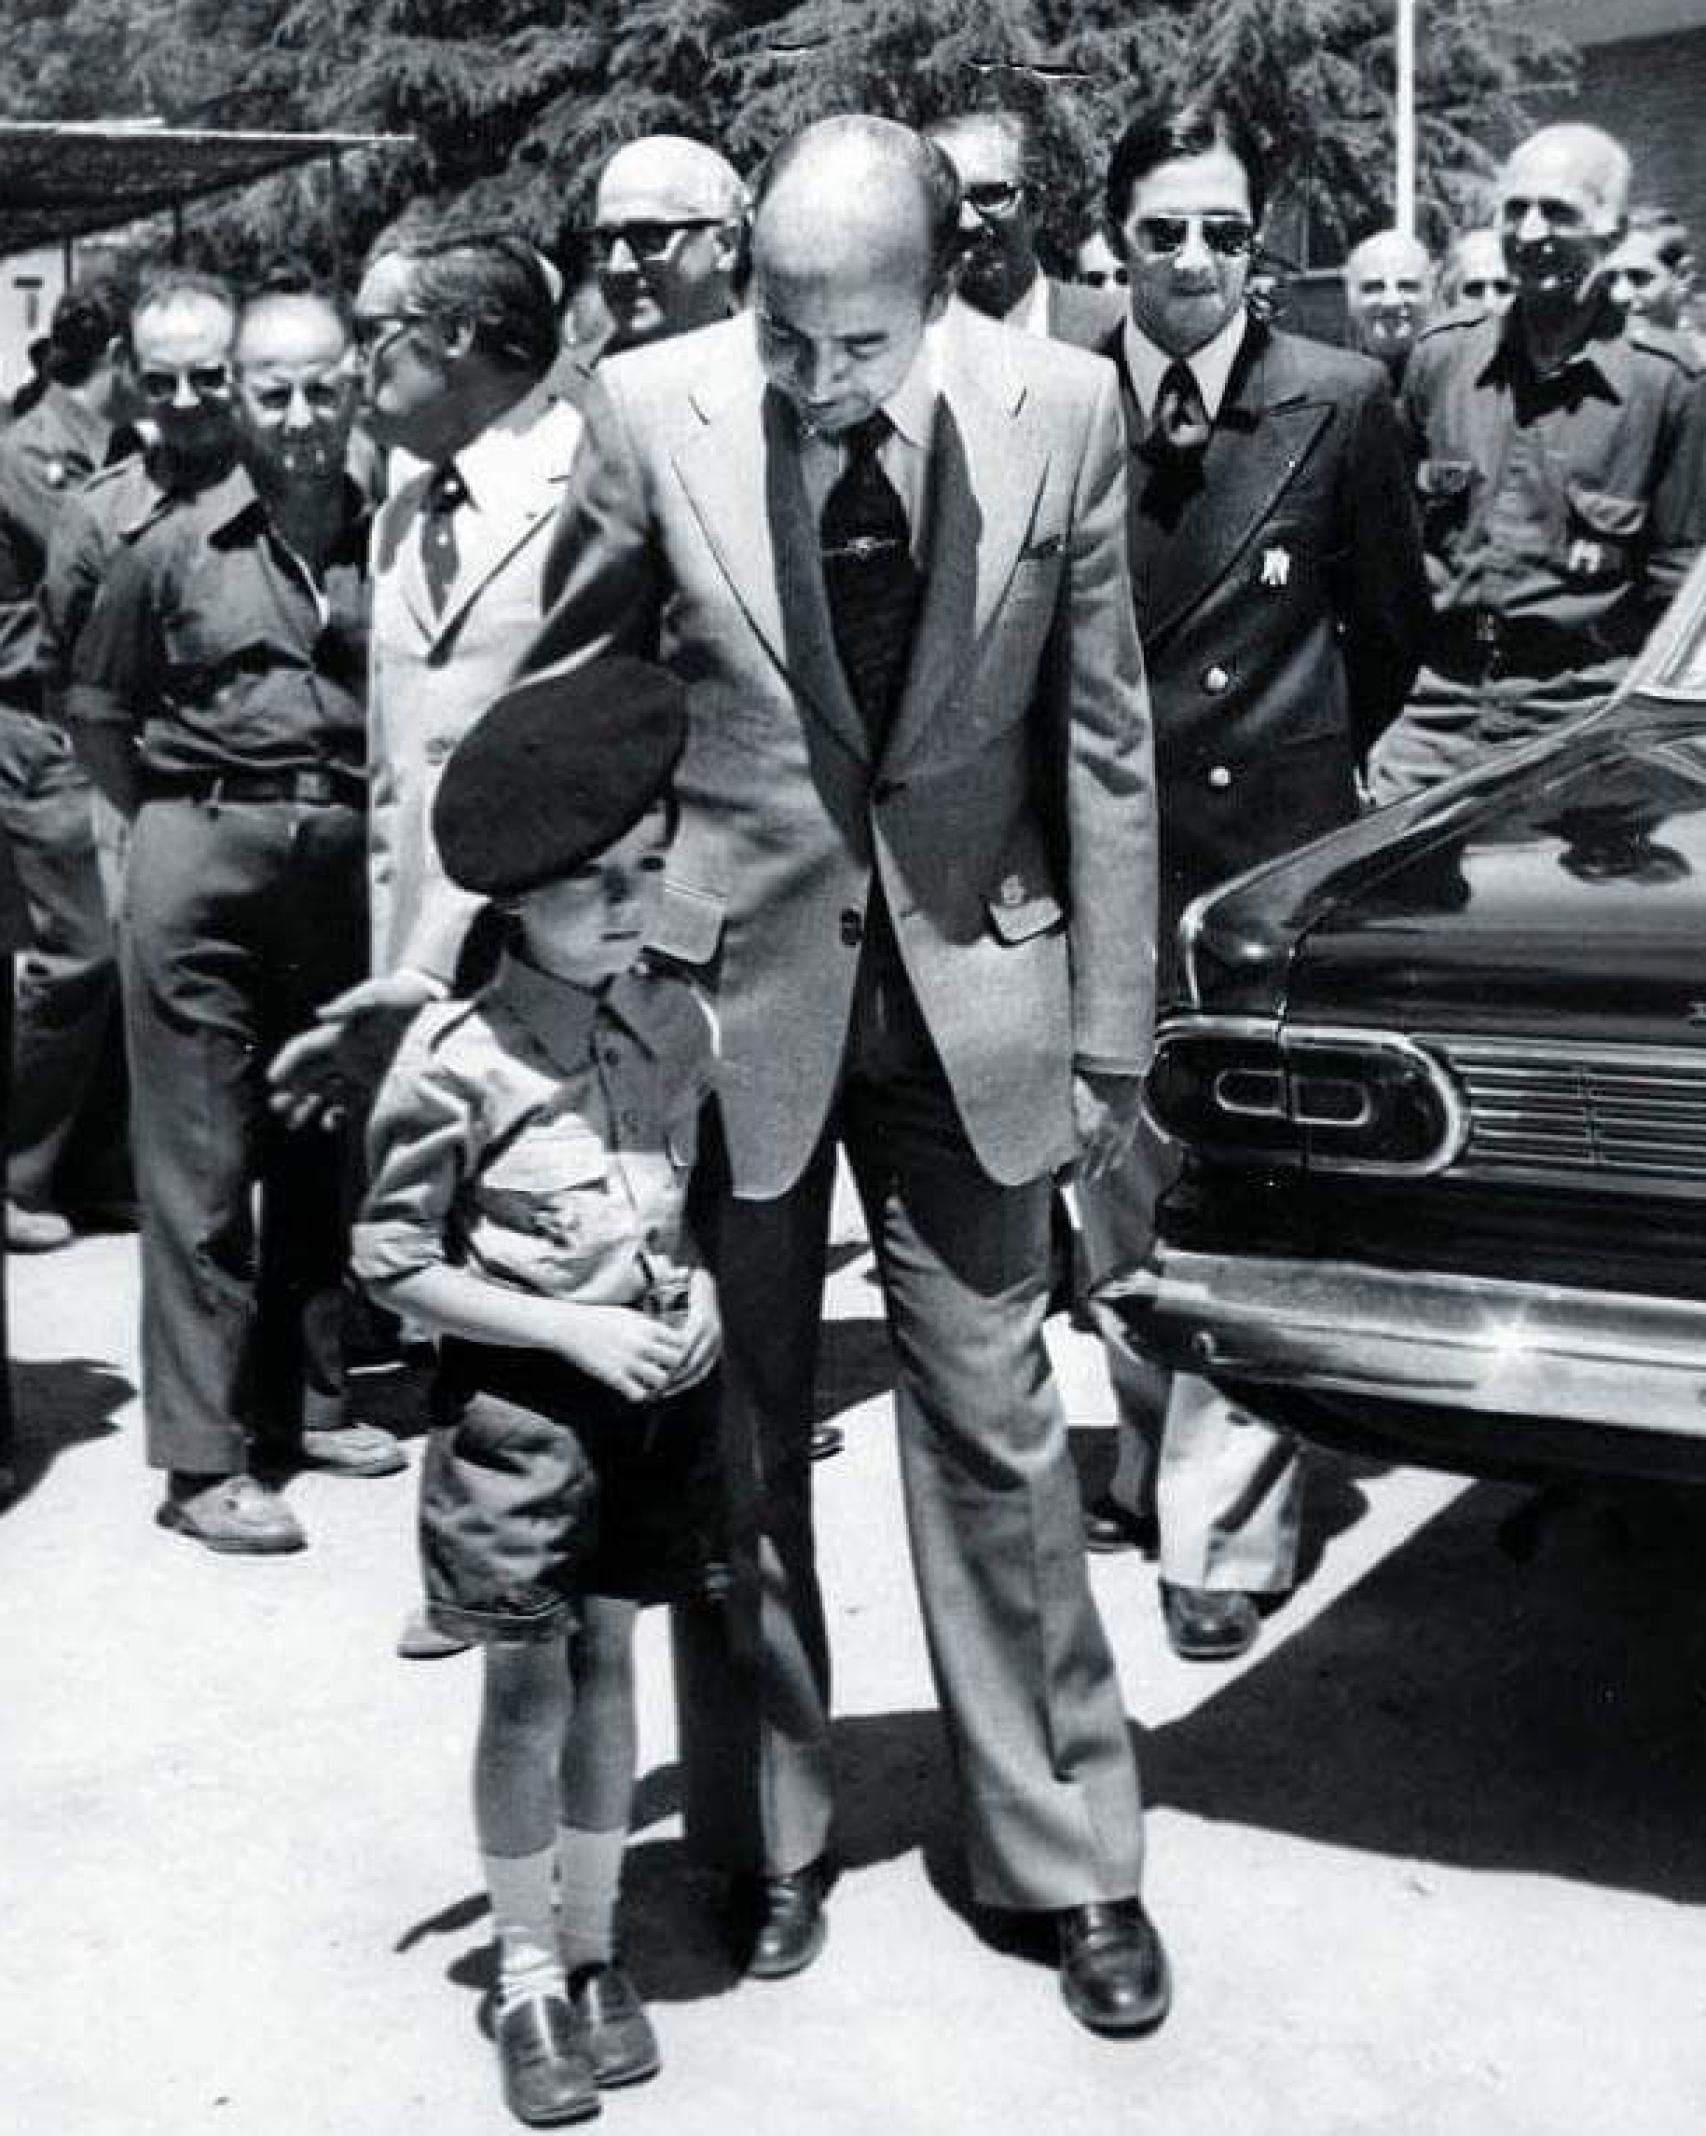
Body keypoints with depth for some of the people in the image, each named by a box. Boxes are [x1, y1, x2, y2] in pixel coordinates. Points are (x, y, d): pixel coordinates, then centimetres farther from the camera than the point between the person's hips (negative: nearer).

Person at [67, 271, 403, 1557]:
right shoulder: (178, 550, -2)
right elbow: (98, 712, 9)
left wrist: (352, 820, 4)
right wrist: (184, 816, 9)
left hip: (346, 863, 2)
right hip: (204, 867, -2)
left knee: (326, 1149, 12)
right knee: (200, 1165, 0)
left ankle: (306, 1401, 28)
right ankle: (205, 1458, 6)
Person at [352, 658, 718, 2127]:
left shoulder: (681, 1023, -3)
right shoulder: (460, 1060, -17)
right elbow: (392, 1259, -12)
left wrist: (698, 1286, -6)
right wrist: (577, 1332, -17)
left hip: (654, 1396, 4)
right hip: (522, 1402, -4)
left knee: (608, 1662, 15)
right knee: (529, 1687, 6)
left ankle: (593, 1950, 30)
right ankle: (528, 1975, 22)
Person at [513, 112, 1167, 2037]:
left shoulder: (1061, 407, -8)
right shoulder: (654, 409, -10)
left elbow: (1100, 740, 0)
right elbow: (550, 699, 2)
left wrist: (1106, 1032, 1)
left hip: (969, 982, 0)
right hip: (733, 976, 0)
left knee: (996, 1428, 7)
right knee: (736, 1432, 10)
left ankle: (1068, 1857, 24)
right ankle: (769, 1834, 31)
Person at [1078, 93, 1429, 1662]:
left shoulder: (1339, 401, -3)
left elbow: (1394, 624, 9)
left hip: (1269, 843, -2)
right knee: (1116, 1193, 12)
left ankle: (1227, 1535, 8)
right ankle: (1155, 1461, 32)